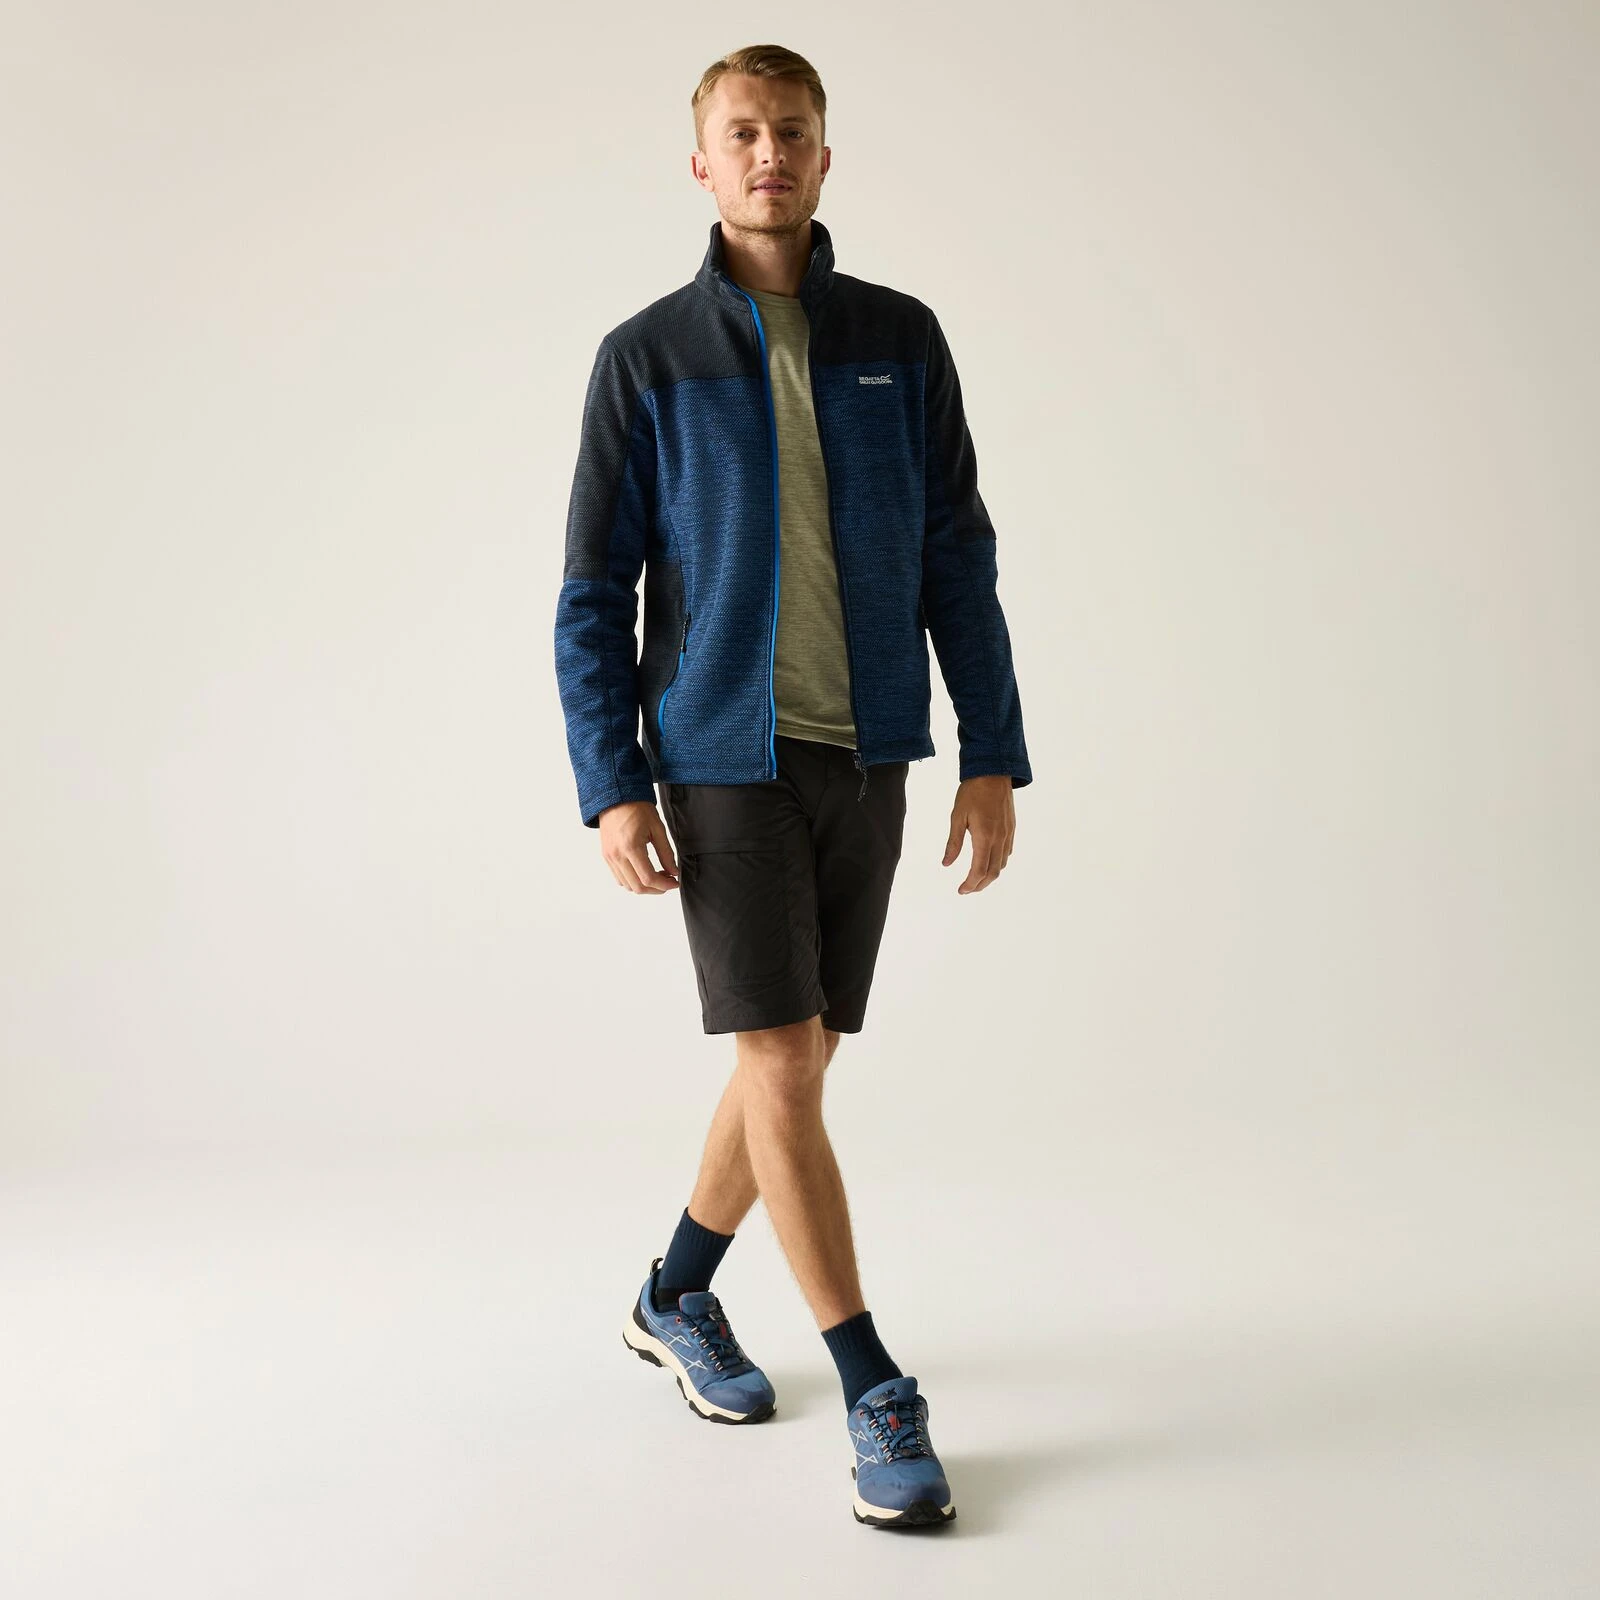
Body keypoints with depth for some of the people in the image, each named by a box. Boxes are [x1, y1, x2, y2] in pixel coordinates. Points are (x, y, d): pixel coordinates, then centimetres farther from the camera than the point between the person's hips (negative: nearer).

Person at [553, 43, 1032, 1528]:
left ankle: (676, 1298, 34)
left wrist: (992, 758, 1)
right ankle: (879, 1400, 2)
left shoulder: (900, 340, 6)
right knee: (783, 1071, -9)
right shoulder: (646, 359, 0)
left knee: (791, 1063, 11)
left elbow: (959, 562, 7)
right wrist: (610, 785, -8)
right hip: (722, 760, -3)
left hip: (864, 759, 3)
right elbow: (593, 593, 0)